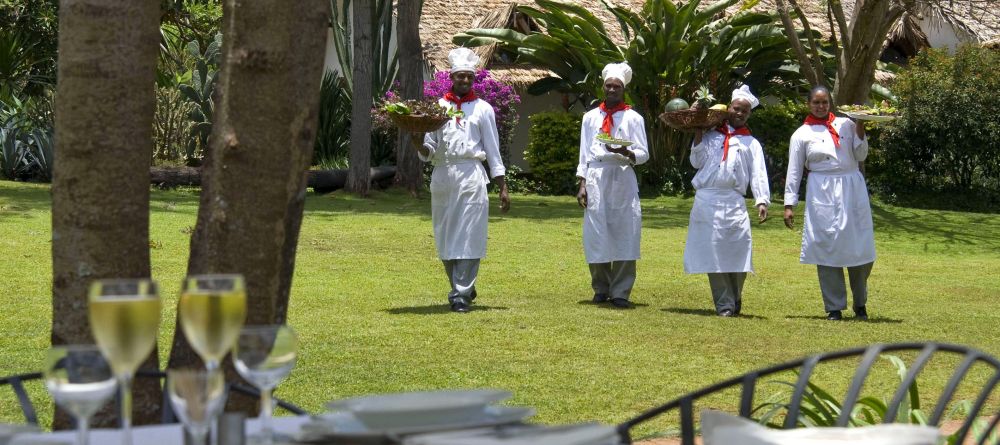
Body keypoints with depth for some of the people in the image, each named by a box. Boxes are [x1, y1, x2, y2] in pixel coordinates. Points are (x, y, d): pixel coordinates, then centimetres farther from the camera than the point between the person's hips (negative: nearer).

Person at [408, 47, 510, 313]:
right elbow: (428, 152, 10)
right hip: (442, 176, 2)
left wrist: (502, 188, 4)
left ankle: (461, 294, -7)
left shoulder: (482, 109, 9)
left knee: (467, 236, -8)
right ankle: (463, 287, 23)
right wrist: (418, 144, -13)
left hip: (471, 176, -2)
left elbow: (493, 151, 9)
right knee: (444, 238, 6)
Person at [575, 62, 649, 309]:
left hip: (622, 179, -1)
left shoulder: (633, 118, 7)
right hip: (595, 179, 1)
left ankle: (620, 291, 0)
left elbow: (643, 154, 3)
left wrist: (626, 152, -18)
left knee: (624, 234, -4)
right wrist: (582, 184, 2)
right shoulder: (591, 117, 13)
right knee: (596, 235, 0)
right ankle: (601, 288, 12)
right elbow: (584, 153, 12)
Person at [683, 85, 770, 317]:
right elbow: (697, 161, 11)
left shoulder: (751, 143, 15)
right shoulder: (711, 135, 17)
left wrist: (762, 201, -8)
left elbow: (758, 175, 6)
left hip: (733, 203, 0)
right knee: (712, 254, -4)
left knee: (738, 251, -10)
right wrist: (698, 135, 6)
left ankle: (735, 298, 10)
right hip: (706, 200, 1)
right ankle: (724, 304, 2)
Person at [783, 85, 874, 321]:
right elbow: (794, 171, 6)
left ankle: (860, 304, 18)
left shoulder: (845, 124, 10)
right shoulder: (802, 134, 6)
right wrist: (789, 205, 1)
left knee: (860, 248, 2)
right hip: (822, 193, -2)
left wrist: (860, 128, -3)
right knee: (827, 248, -2)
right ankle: (834, 307, 7)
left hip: (852, 189, 2)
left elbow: (861, 155, 8)